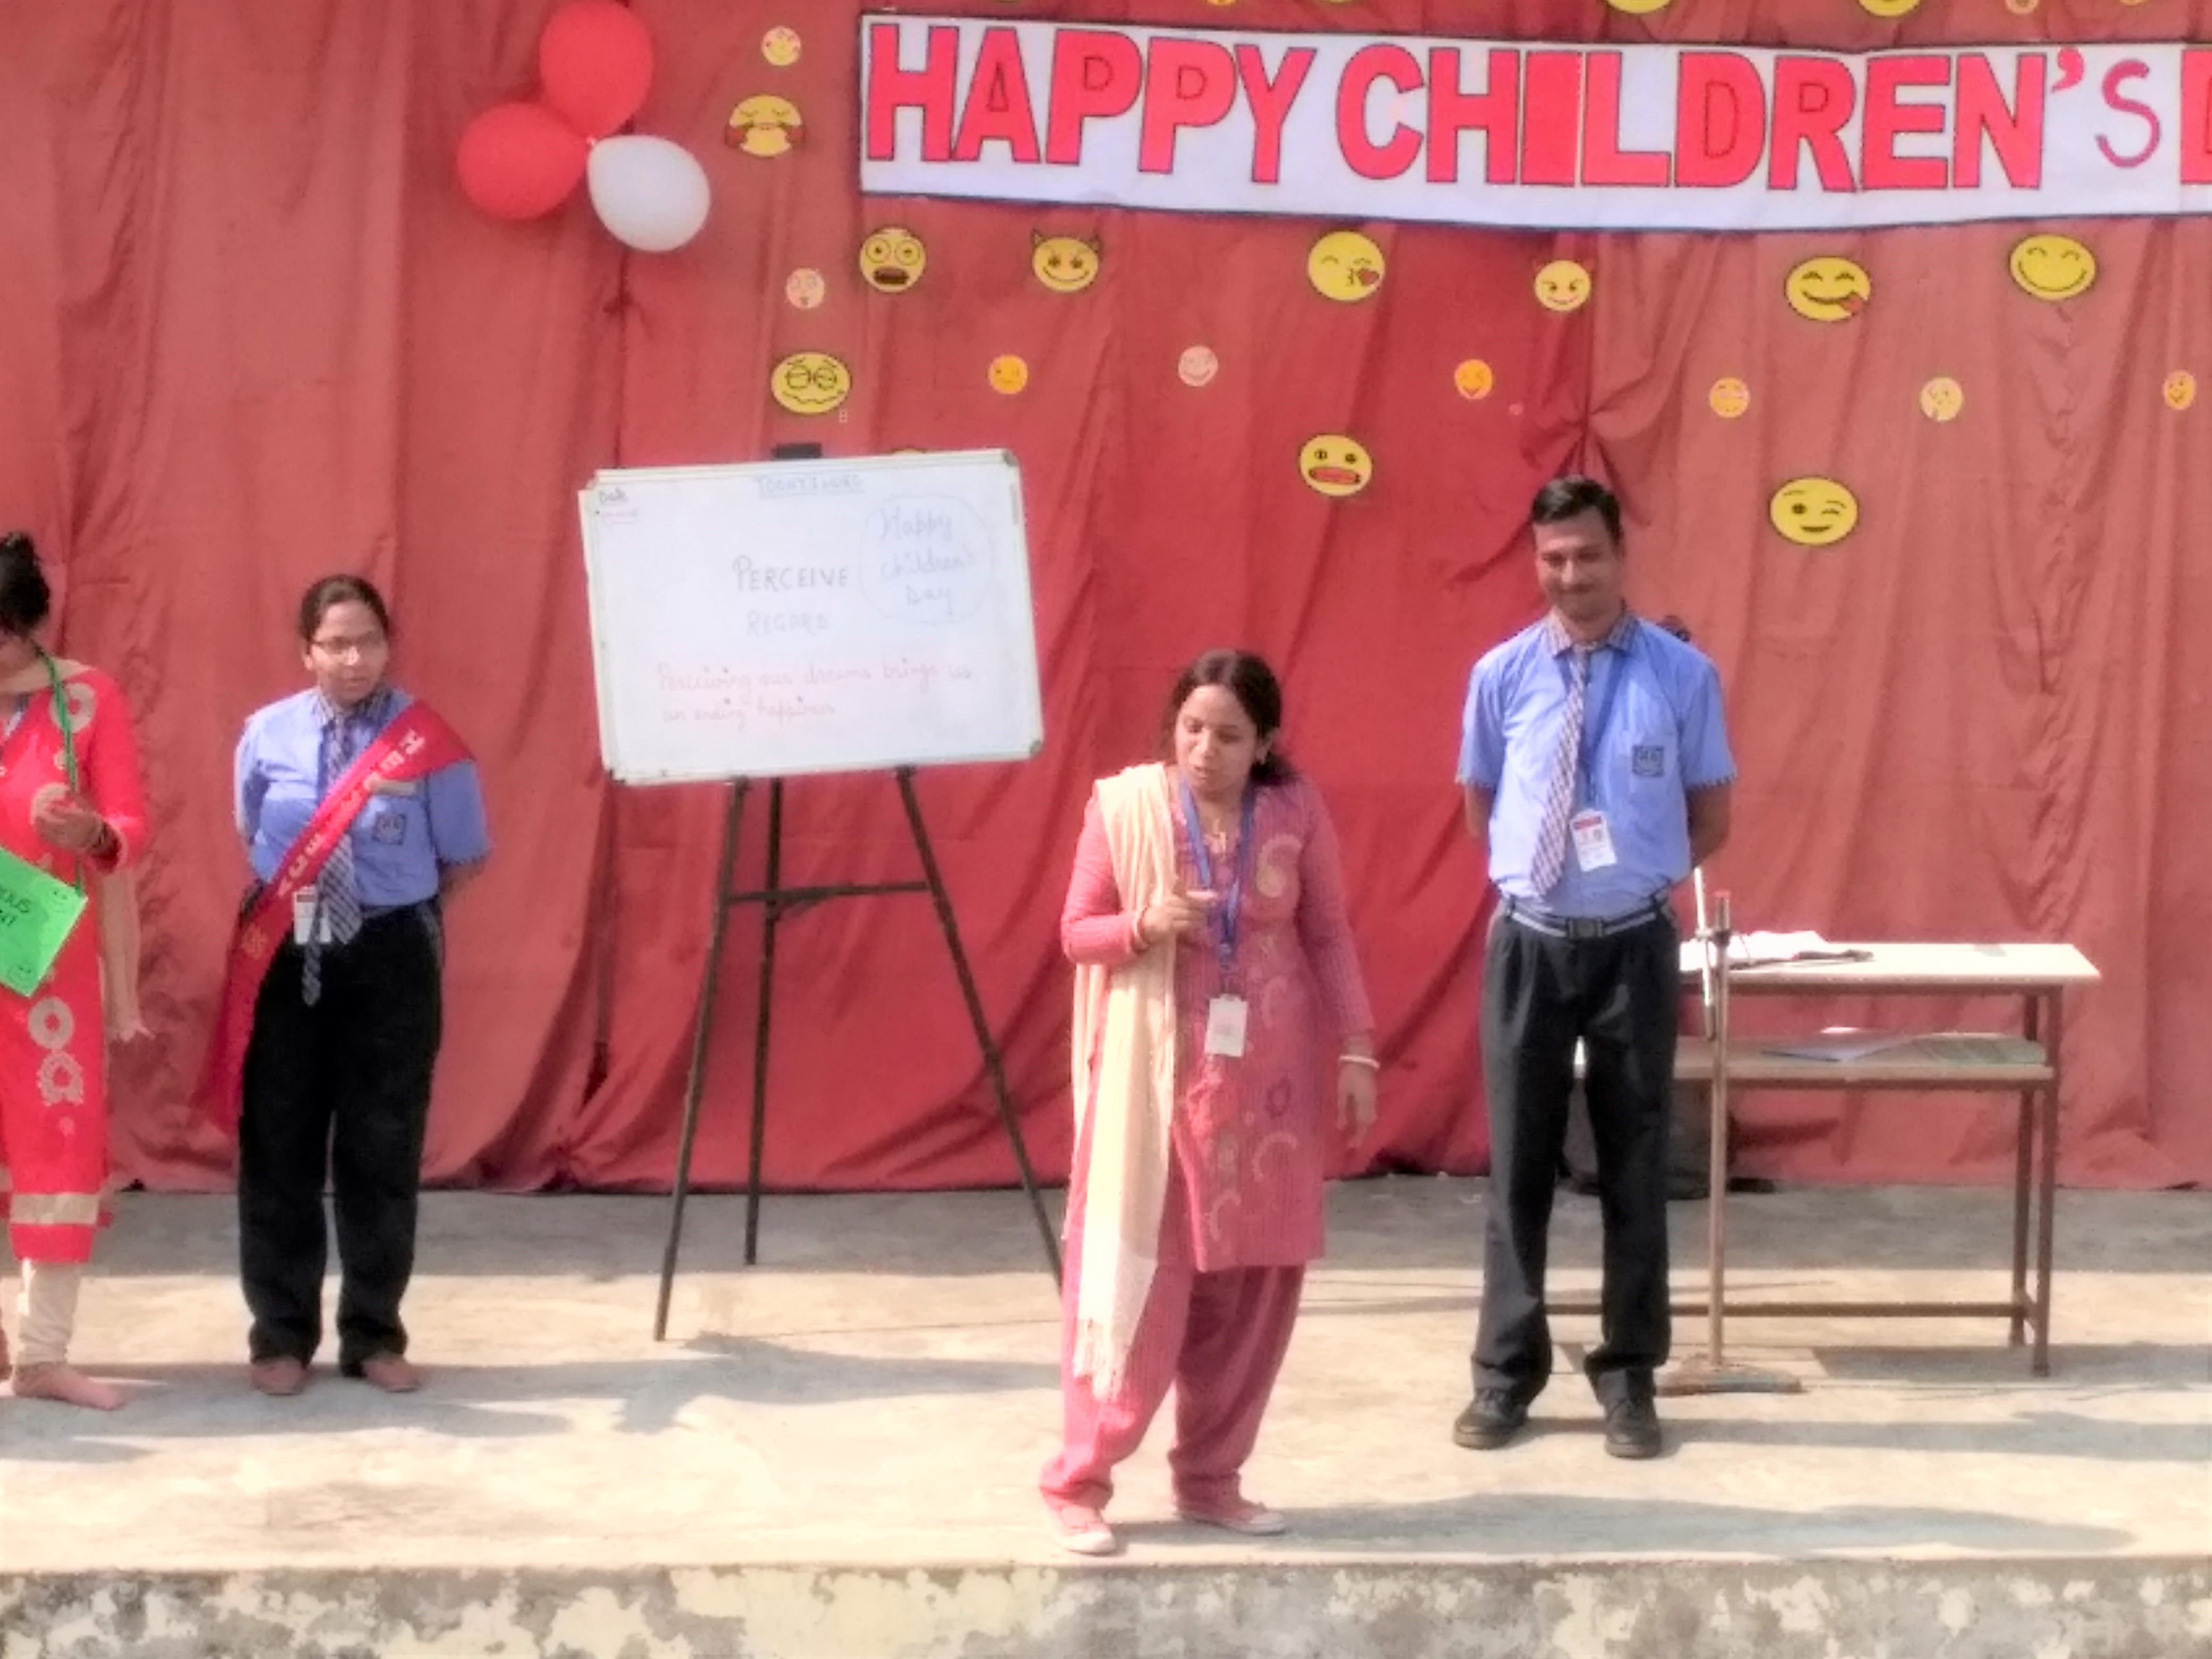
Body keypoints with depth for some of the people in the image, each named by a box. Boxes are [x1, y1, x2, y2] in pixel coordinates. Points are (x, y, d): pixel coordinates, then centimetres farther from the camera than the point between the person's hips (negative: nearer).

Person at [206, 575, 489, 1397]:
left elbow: (466, 857, 3)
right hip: (287, 956, 2)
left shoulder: (426, 744, -9)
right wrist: (291, 902, 9)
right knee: (279, 1147, 6)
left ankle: (375, 1335, 19)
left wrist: (398, 905, 8)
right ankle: (281, 1335, 17)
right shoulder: (266, 736, -2)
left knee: (384, 1149, 7)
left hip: (392, 956, -1)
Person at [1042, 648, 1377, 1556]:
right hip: (1157, 1078, -3)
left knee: (1253, 1282, 6)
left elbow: (1330, 936, 6)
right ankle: (1077, 1480, 8)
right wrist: (1144, 924, -20)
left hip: (1267, 1078, 3)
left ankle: (1210, 1476, 19)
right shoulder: (1123, 806, -6)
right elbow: (1076, 932, 0)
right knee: (1134, 1280, -3)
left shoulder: (1297, 812, 0)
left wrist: (1356, 1049, -1)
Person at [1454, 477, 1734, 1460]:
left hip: (1634, 946, -1)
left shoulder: (1683, 675, -5)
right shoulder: (1501, 675, -1)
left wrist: (1634, 874, -1)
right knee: (1518, 1161, 8)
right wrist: (1535, 875, 5)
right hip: (1529, 943, 1)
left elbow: (1711, 819, 3)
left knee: (1635, 1165, 8)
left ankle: (1628, 1377, 20)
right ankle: (1506, 1373, 20)